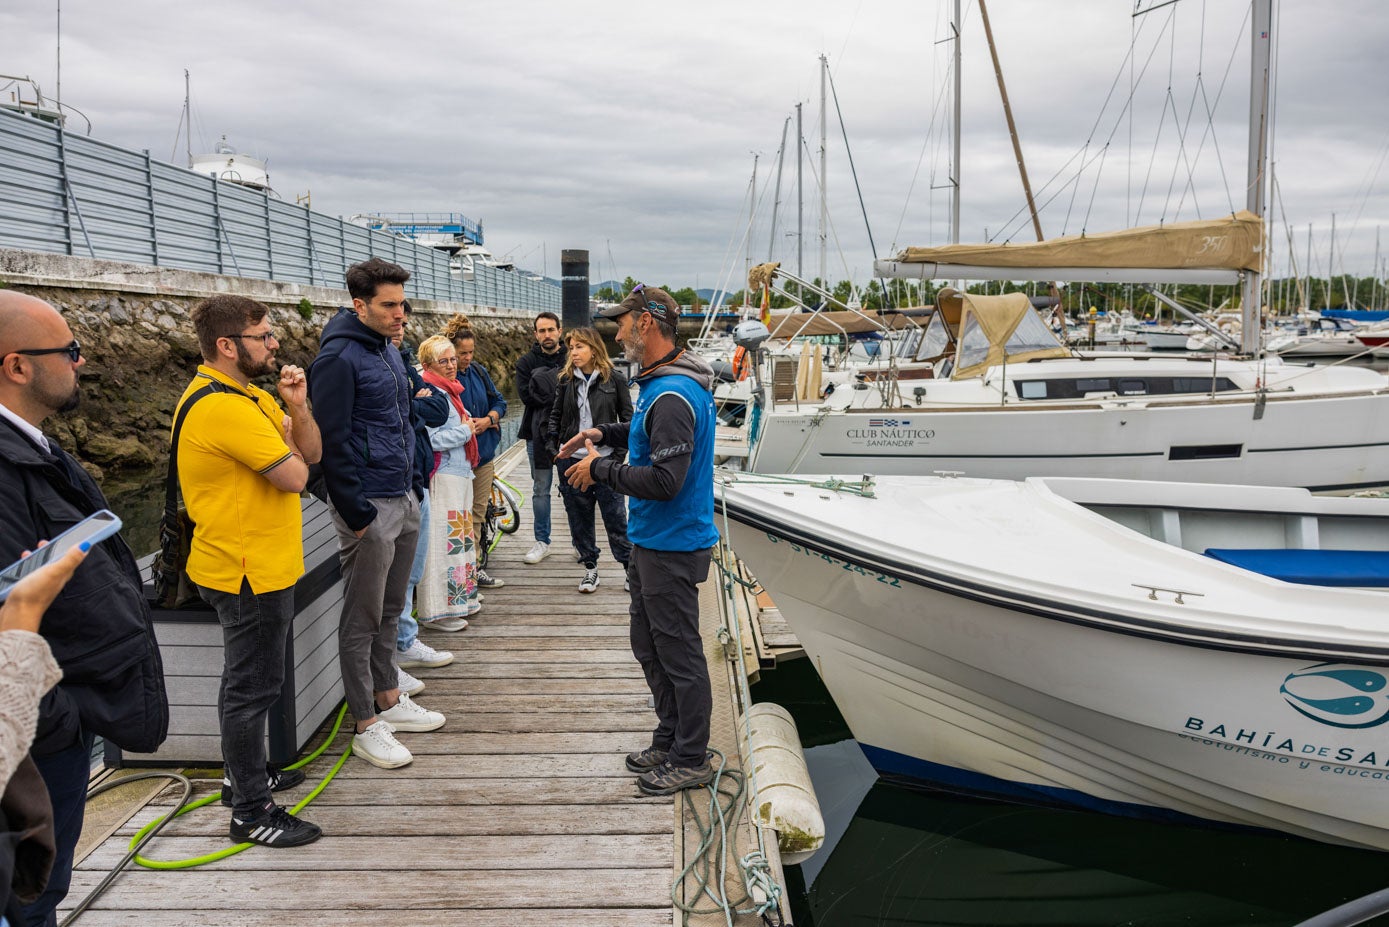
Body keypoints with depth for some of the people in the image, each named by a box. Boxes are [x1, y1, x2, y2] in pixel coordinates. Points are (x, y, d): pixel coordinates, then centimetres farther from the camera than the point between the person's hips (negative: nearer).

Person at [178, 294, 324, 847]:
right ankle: (251, 812, 10)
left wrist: (296, 407, -9)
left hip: (263, 565, 11)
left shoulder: (250, 396, 11)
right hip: (249, 572, -11)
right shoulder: (221, 406, -23)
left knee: (252, 680, 22)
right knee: (252, 686, -1)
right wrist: (285, 447, -4)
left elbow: (310, 454, 7)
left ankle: (246, 775, 38)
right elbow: (294, 476, -25)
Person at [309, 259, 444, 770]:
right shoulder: (339, 357, -15)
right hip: (370, 507, -9)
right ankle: (367, 728, 11)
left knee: (390, 610, 19)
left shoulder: (389, 350, 12)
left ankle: (389, 699, 32)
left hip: (404, 499, 9)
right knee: (363, 618, 2)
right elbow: (333, 441, -18)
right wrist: (355, 513, -18)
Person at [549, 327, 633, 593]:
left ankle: (629, 566, 15)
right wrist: (552, 442, 2)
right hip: (572, 459, 3)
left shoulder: (614, 379, -2)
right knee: (579, 516, 9)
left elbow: (627, 417, 0)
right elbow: (556, 415, 14)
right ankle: (590, 568, 21)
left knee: (615, 516, 2)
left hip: (605, 458, -3)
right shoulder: (567, 379, 7)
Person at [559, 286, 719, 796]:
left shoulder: (672, 397, -24)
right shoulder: (662, 381, 10)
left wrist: (601, 470, -16)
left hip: (671, 547, -11)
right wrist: (604, 434, 16)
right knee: (649, 647, 20)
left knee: (679, 652, 2)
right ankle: (669, 741, 34)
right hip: (651, 541, 11)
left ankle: (692, 760, 17)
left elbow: (665, 480, -29)